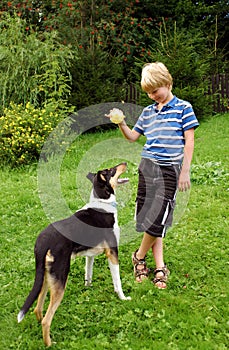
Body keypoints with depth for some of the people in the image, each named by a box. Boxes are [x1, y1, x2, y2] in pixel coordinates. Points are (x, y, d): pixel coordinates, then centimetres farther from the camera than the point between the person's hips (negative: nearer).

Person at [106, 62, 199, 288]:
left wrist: (185, 171, -7)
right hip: (147, 167, 5)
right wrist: (121, 124, 0)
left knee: (158, 219, -9)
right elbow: (133, 137, 19)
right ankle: (159, 268, 10)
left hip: (169, 169, -4)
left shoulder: (183, 108, 0)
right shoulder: (148, 111, 14)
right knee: (148, 217, 2)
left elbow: (189, 141, -2)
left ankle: (139, 257, 14)